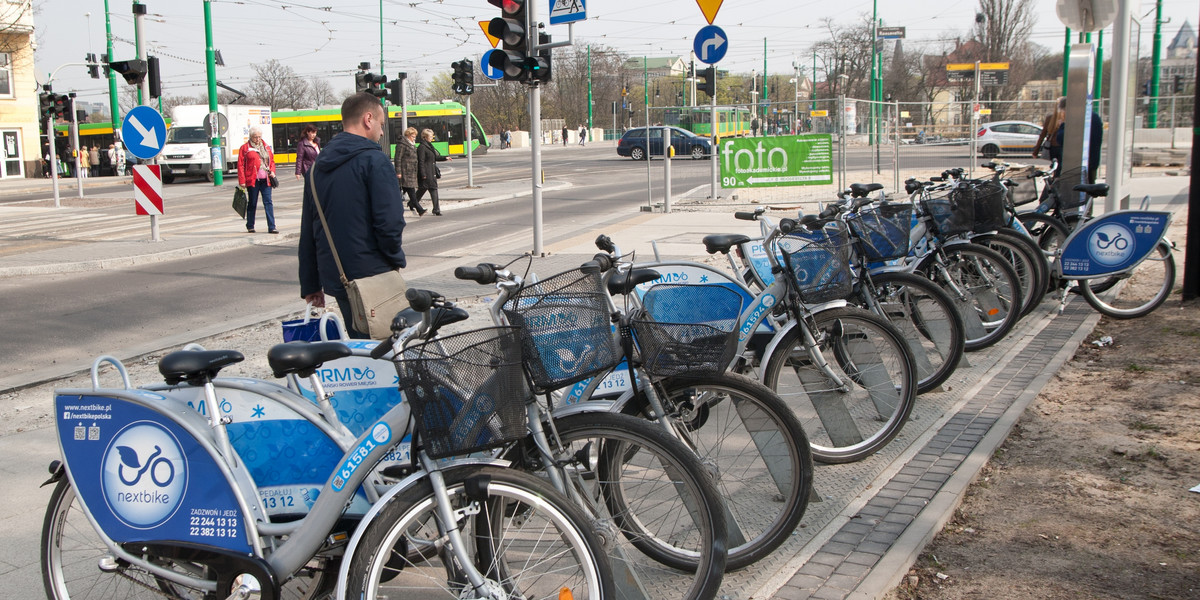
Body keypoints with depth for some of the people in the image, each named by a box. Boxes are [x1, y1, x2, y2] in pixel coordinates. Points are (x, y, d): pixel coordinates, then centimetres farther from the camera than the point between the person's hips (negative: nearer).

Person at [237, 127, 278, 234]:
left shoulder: (266, 147, 14)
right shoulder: (245, 148, 1)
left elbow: (272, 160, 22)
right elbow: (240, 165, -2)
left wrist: (272, 171, 3)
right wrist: (242, 181, -8)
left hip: (265, 180, 3)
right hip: (252, 180, -3)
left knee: (268, 202, -3)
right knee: (252, 203, 6)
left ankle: (271, 227, -4)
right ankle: (250, 227, 18)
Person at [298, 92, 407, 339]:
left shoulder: (317, 167, 13)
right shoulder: (374, 160, -11)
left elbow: (307, 233, 16)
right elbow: (390, 220, -19)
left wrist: (310, 285, 21)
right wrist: (396, 259, -1)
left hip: (334, 279, 7)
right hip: (372, 274, -7)